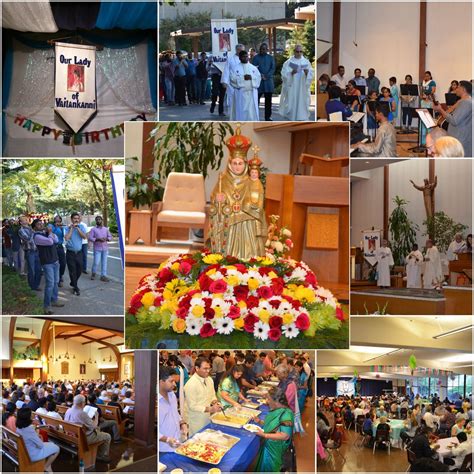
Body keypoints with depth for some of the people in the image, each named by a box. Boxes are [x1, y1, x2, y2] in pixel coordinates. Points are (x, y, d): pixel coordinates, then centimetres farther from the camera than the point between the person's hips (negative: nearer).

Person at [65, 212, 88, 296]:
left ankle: (73, 283, 35)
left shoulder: (82, 227, 0)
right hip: (70, 252, -2)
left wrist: (77, 228, -18)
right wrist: (71, 228, -17)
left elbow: (85, 236, -13)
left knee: (79, 270, 11)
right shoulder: (68, 228, -6)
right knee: (72, 271, 1)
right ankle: (75, 288, 13)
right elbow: (66, 238, -20)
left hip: (79, 252, 2)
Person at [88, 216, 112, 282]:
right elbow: (90, 238, -8)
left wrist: (106, 239, -11)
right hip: (97, 249, -3)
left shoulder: (106, 229, 12)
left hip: (105, 248, 4)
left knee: (104, 262, 2)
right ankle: (93, 274, 17)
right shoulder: (93, 229, 1)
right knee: (96, 262, -7)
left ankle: (103, 276, 7)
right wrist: (98, 239, -20)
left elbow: (110, 236, 11)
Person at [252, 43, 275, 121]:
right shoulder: (256, 57, 6)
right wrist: (261, 75, -15)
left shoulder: (271, 58, 13)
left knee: (268, 100, 4)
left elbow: (273, 68, 4)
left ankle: (268, 117, 10)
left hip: (268, 81, 3)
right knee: (256, 99, -3)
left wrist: (266, 76, -11)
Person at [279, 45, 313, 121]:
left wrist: (307, 72, -19)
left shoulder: (306, 62, 7)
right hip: (292, 88, -2)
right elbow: (284, 73, -6)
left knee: (302, 103, 1)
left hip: (302, 88, 2)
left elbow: (311, 73, 3)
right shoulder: (289, 62, -1)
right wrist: (291, 73, -25)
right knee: (291, 103, -2)